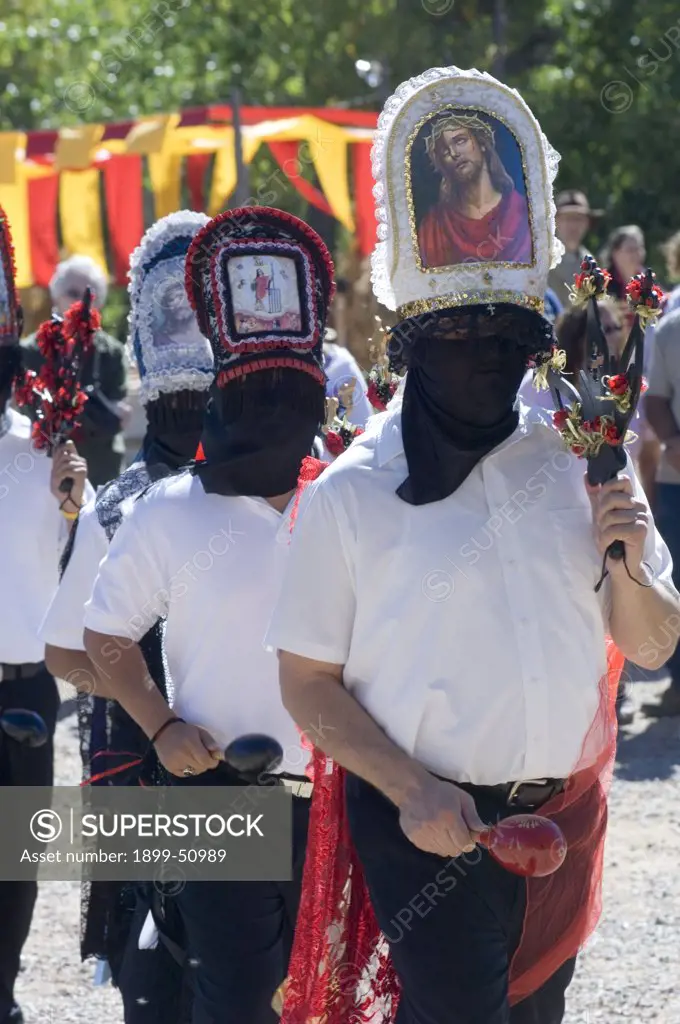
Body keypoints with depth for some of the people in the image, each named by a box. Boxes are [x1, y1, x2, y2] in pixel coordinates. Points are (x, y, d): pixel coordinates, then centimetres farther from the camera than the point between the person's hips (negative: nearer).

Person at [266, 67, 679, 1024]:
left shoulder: (577, 463, 4)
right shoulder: (351, 494, -6)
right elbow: (308, 682, -6)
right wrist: (410, 791, -18)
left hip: (560, 822, 5)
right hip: (427, 824, -4)